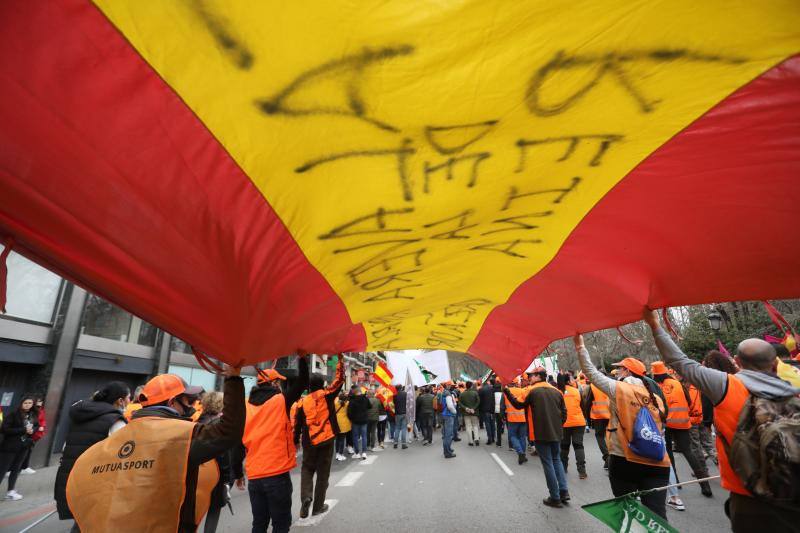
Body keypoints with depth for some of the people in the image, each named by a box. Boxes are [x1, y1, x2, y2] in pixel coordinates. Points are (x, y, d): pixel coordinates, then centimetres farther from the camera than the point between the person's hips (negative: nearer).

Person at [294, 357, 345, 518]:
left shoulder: (303, 401, -2)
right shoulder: (327, 394, -8)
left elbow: (297, 424, 3)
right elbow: (340, 378, -5)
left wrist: (295, 441, 14)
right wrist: (340, 359, 0)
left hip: (309, 441, 1)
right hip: (327, 439, -1)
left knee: (307, 469, 20)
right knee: (323, 472, 12)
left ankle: (306, 497, -1)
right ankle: (318, 505, 18)